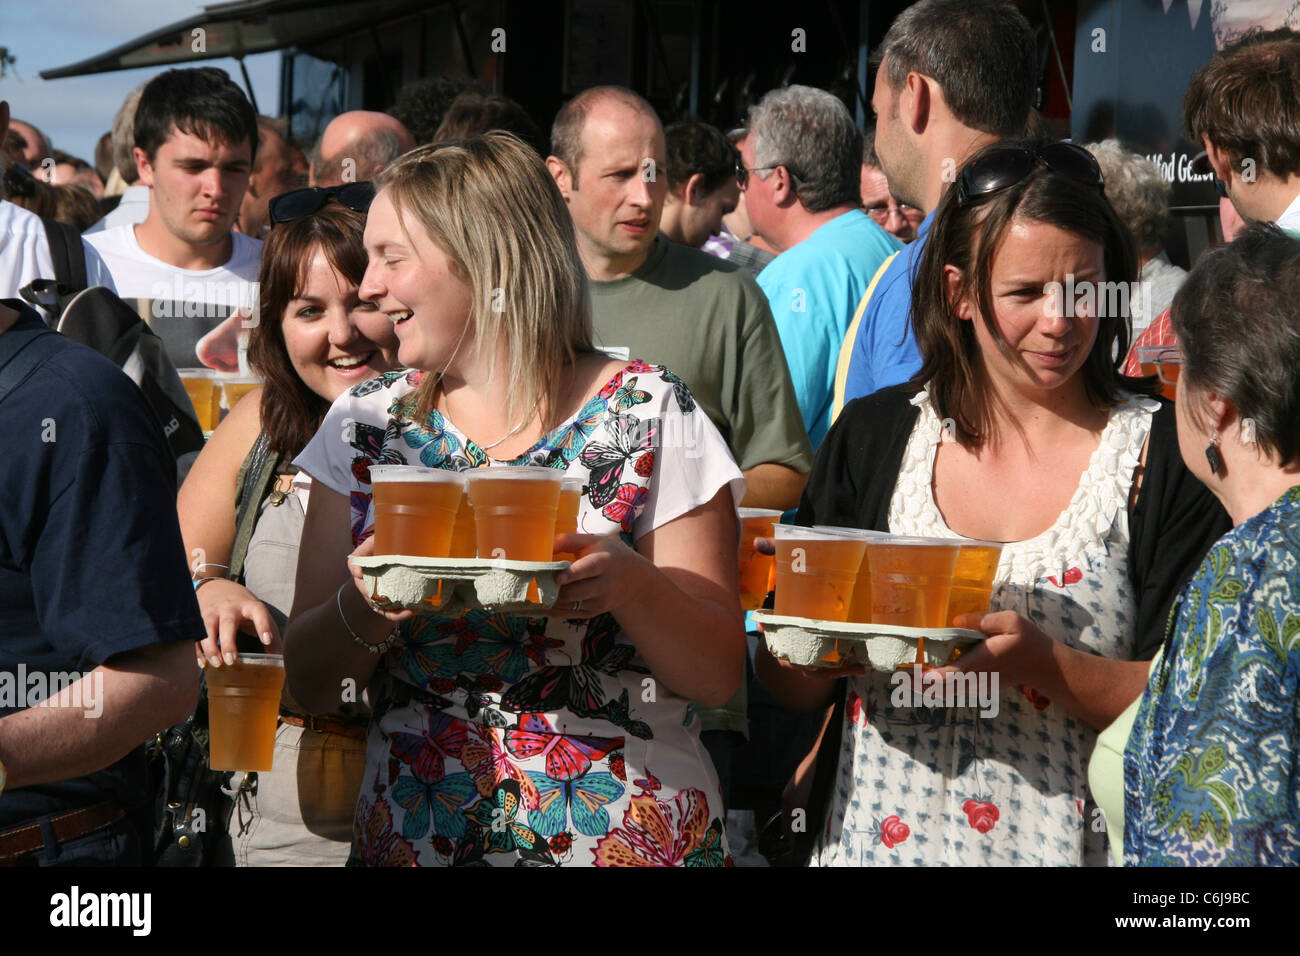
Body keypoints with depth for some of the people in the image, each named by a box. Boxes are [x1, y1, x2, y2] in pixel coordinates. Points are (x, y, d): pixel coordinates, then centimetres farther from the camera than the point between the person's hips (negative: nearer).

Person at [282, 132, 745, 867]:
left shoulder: (648, 414, -7)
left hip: (625, 835, -3)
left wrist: (632, 584, -26)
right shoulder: (368, 421, 3)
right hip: (413, 833, 3)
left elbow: (719, 675, -8)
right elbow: (309, 683, 1)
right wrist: (363, 608, -19)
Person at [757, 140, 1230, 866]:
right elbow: (795, 688, 4)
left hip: (1065, 842, -2)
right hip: (873, 834, 2)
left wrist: (1043, 662, -25)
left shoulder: (1167, 452, -7)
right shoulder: (871, 438, 1)